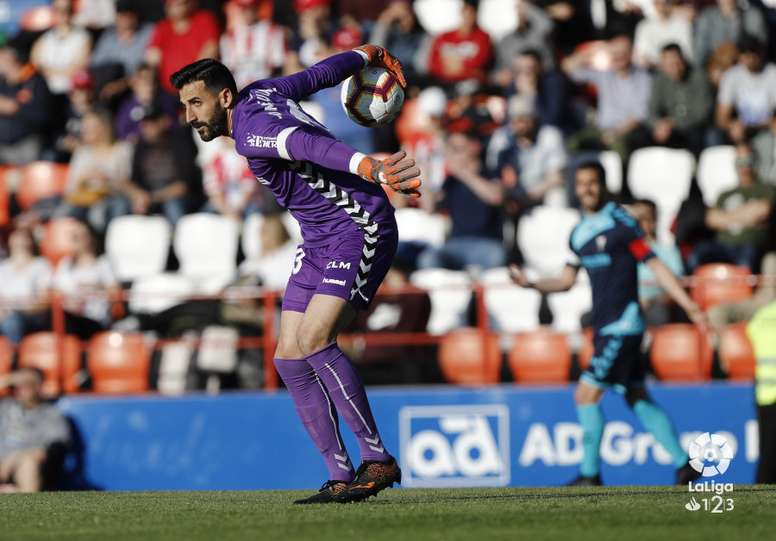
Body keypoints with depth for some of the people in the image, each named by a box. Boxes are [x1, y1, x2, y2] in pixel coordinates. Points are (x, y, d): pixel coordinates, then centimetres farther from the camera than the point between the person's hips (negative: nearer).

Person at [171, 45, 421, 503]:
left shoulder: (251, 132, -22)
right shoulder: (261, 92, 7)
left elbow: (310, 143, -41)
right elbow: (319, 73, 21)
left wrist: (370, 169, -59)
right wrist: (367, 55, 39)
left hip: (359, 229, -10)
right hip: (319, 242, 10)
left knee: (313, 340, -25)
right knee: (290, 358, -1)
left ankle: (378, 459, -16)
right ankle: (341, 476, -2)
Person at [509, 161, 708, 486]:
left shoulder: (620, 223, -10)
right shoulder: (579, 233, 12)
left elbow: (655, 266, -10)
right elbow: (567, 280, 19)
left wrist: (688, 305, -14)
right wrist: (530, 284, 3)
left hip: (623, 325, -8)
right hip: (603, 327, 8)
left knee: (586, 394, -12)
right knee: (637, 399, 10)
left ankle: (590, 475, -5)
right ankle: (683, 464, 15)